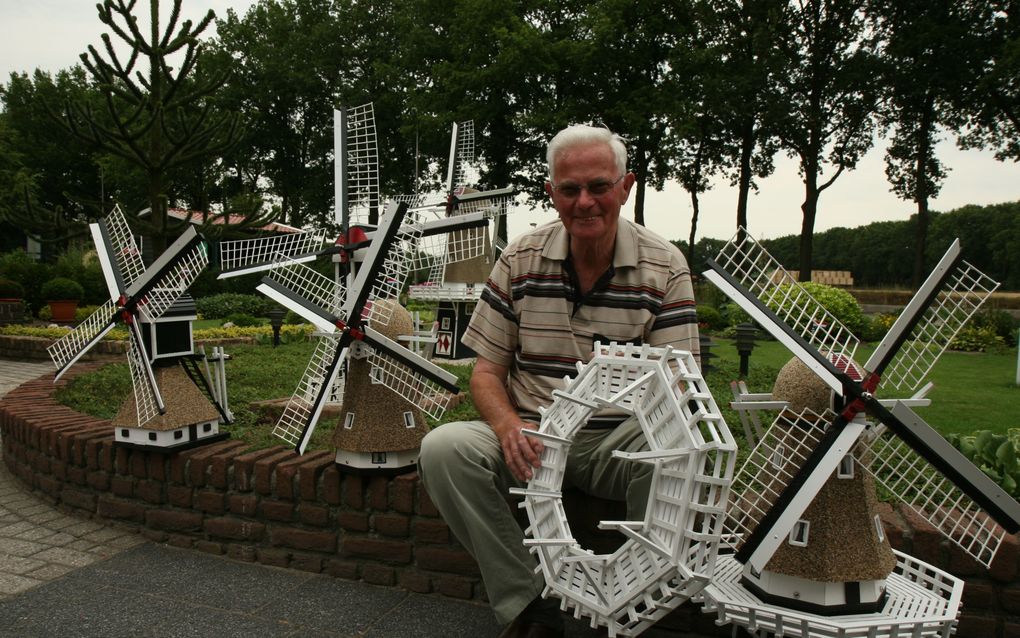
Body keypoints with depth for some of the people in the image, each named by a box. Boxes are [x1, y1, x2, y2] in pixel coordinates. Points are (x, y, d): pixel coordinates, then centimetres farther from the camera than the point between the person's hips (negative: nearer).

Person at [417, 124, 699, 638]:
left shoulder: (665, 266, -1)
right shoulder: (519, 260, 2)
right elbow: (486, 371, 3)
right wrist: (509, 427, -19)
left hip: (619, 439, -1)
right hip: (533, 436, 2)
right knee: (443, 448, -25)